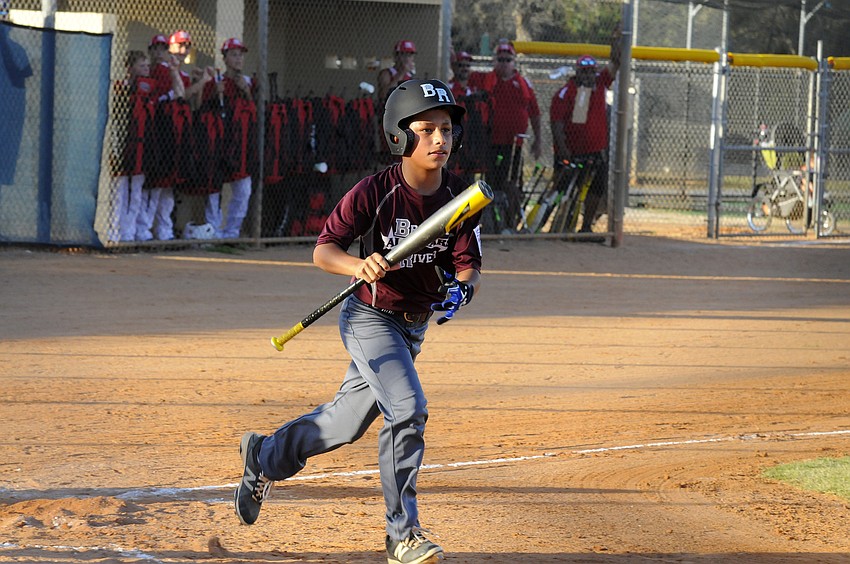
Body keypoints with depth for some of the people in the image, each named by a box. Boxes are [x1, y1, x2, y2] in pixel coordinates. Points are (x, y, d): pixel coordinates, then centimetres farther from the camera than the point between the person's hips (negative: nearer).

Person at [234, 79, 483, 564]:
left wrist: (462, 288, -30)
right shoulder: (374, 192, -21)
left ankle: (265, 456, 43)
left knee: (347, 422, 17)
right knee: (408, 409, -22)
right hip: (370, 318, -6)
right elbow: (323, 250, -17)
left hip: (415, 325, 6)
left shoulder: (460, 197, -8)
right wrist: (359, 265, -37)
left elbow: (469, 265, -8)